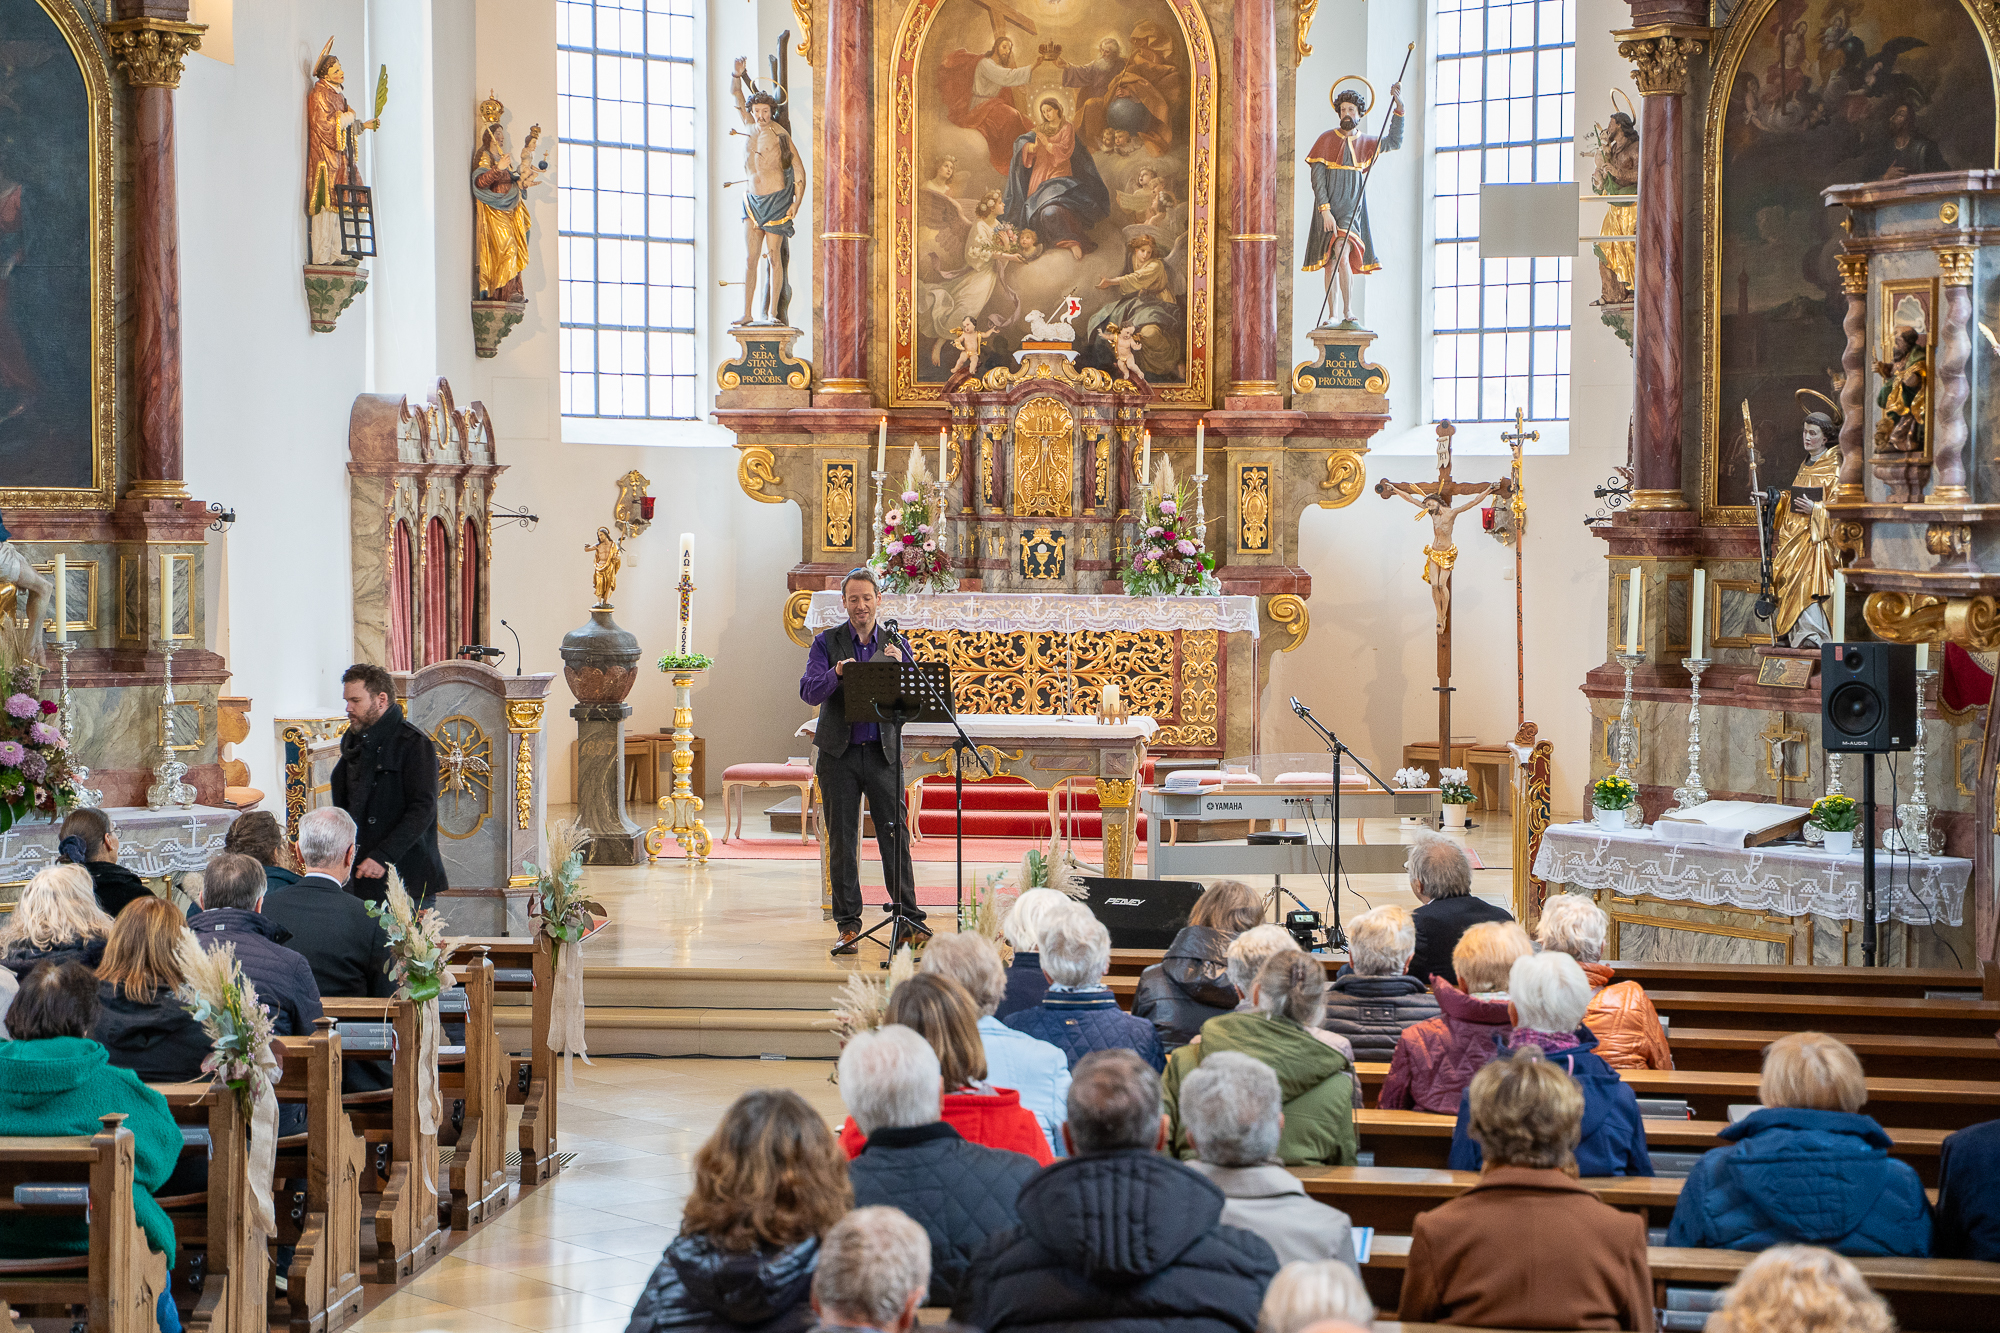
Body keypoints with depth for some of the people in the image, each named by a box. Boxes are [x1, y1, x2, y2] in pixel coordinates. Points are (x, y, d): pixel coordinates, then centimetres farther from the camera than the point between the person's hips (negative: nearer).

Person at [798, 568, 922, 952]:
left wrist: (899, 667, -20)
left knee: (895, 835, -2)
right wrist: (836, 673, -29)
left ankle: (908, 916, 6)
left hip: (883, 752, 0)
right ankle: (848, 923, 8)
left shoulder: (894, 644, 7)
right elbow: (809, 691, -10)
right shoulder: (827, 642, 4)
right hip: (839, 754, 0)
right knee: (842, 840, 2)